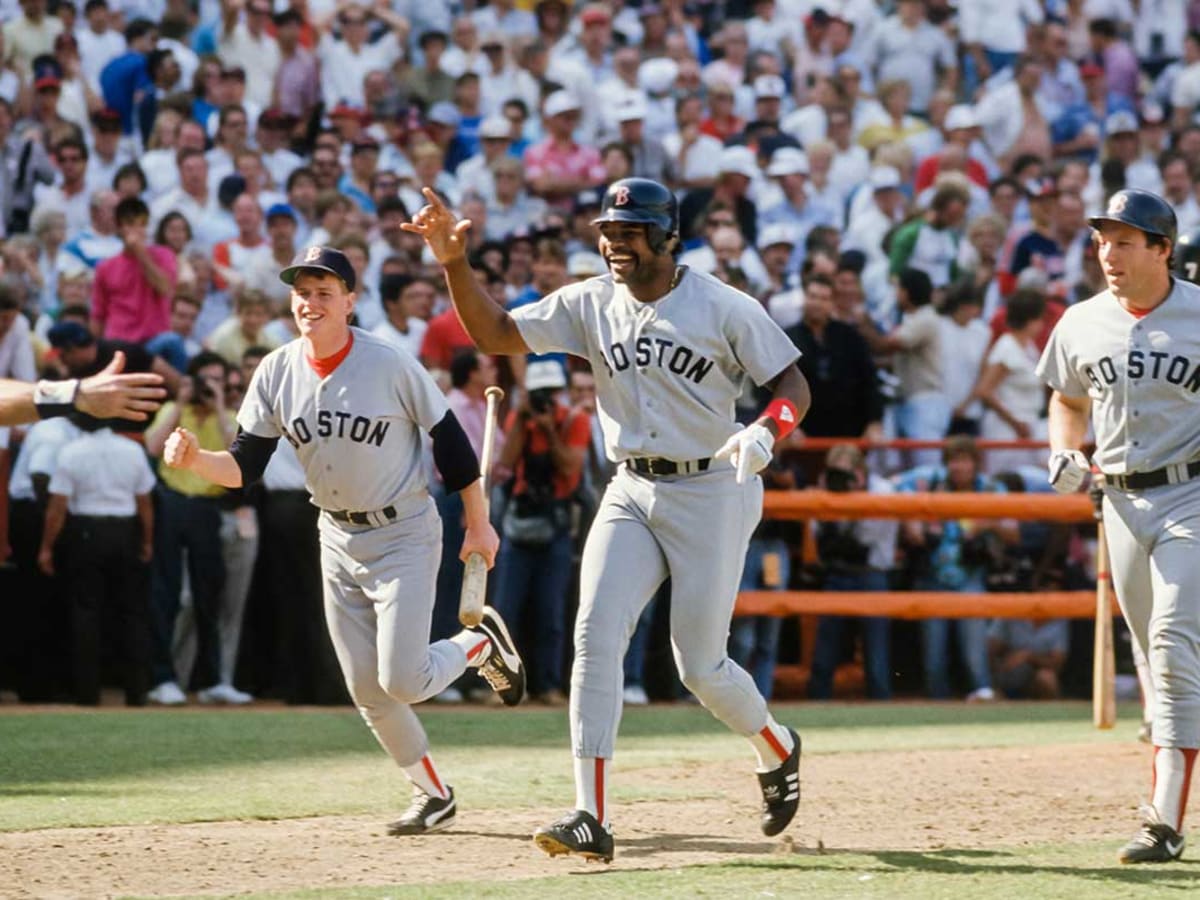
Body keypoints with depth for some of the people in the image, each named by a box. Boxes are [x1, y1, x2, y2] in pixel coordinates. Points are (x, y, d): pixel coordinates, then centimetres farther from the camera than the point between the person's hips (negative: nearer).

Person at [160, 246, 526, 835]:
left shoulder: (390, 365, -19)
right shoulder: (276, 373, -7)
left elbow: (448, 438, -8)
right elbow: (245, 466, -8)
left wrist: (478, 523, -2)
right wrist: (194, 460, -29)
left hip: (404, 534, -5)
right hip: (338, 539, 5)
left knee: (401, 681, -14)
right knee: (365, 690, 8)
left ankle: (481, 643, 17)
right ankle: (433, 794, 26)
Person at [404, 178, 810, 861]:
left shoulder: (724, 308, -9)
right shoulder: (591, 305, 3)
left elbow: (794, 385, -9)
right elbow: (495, 334, 0)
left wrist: (765, 432, -31)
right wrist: (455, 262, -14)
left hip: (713, 492, -4)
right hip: (632, 493, 4)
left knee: (701, 667, -2)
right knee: (596, 636, -13)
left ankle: (778, 751, 31)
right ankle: (591, 818, -16)